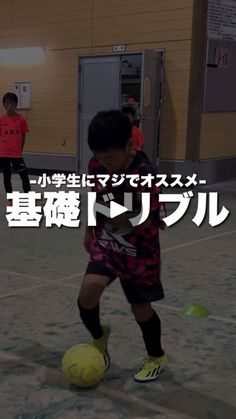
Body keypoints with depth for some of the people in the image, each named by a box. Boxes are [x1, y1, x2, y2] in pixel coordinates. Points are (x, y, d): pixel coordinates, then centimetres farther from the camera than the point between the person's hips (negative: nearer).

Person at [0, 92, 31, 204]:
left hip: (17, 154, -1)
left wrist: (20, 150, 5)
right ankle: (10, 199, 22)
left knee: (24, 176, -4)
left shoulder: (21, 119, -5)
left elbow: (23, 136, 4)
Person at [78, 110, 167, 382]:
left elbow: (154, 224, -22)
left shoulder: (145, 176, -28)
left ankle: (156, 358, 35)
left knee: (141, 307, 7)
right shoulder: (96, 165, -11)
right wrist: (89, 231, 17)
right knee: (88, 292, -15)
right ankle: (98, 337, 18)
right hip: (106, 245, 4)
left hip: (138, 252, -4)